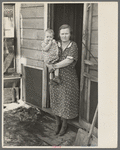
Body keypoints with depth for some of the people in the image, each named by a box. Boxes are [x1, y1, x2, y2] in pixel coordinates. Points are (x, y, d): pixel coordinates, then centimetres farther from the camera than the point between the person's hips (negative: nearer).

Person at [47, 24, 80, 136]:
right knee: (55, 101, 12)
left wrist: (54, 66, -17)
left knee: (66, 102, 7)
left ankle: (64, 124, 28)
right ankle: (58, 123, 33)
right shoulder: (55, 45, 3)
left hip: (68, 79, -3)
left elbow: (68, 61, -20)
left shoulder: (73, 46, -9)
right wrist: (49, 65, -19)